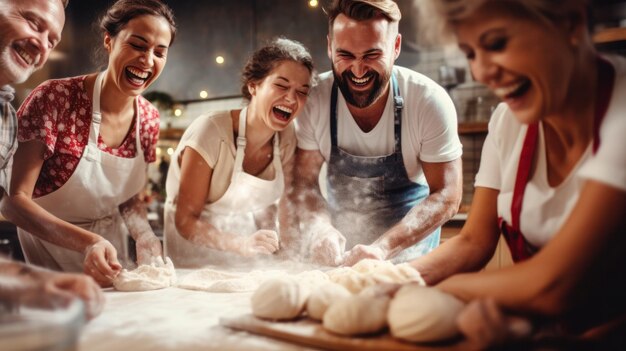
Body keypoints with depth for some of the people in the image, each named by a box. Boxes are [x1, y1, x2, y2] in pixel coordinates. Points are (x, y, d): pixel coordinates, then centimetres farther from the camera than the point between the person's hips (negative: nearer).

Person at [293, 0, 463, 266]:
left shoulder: (430, 102, -18)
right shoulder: (312, 100, -13)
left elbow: (446, 196, -16)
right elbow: (305, 182, -5)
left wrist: (383, 247, -29)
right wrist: (319, 228, -26)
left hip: (409, 246, -2)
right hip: (340, 250, 2)